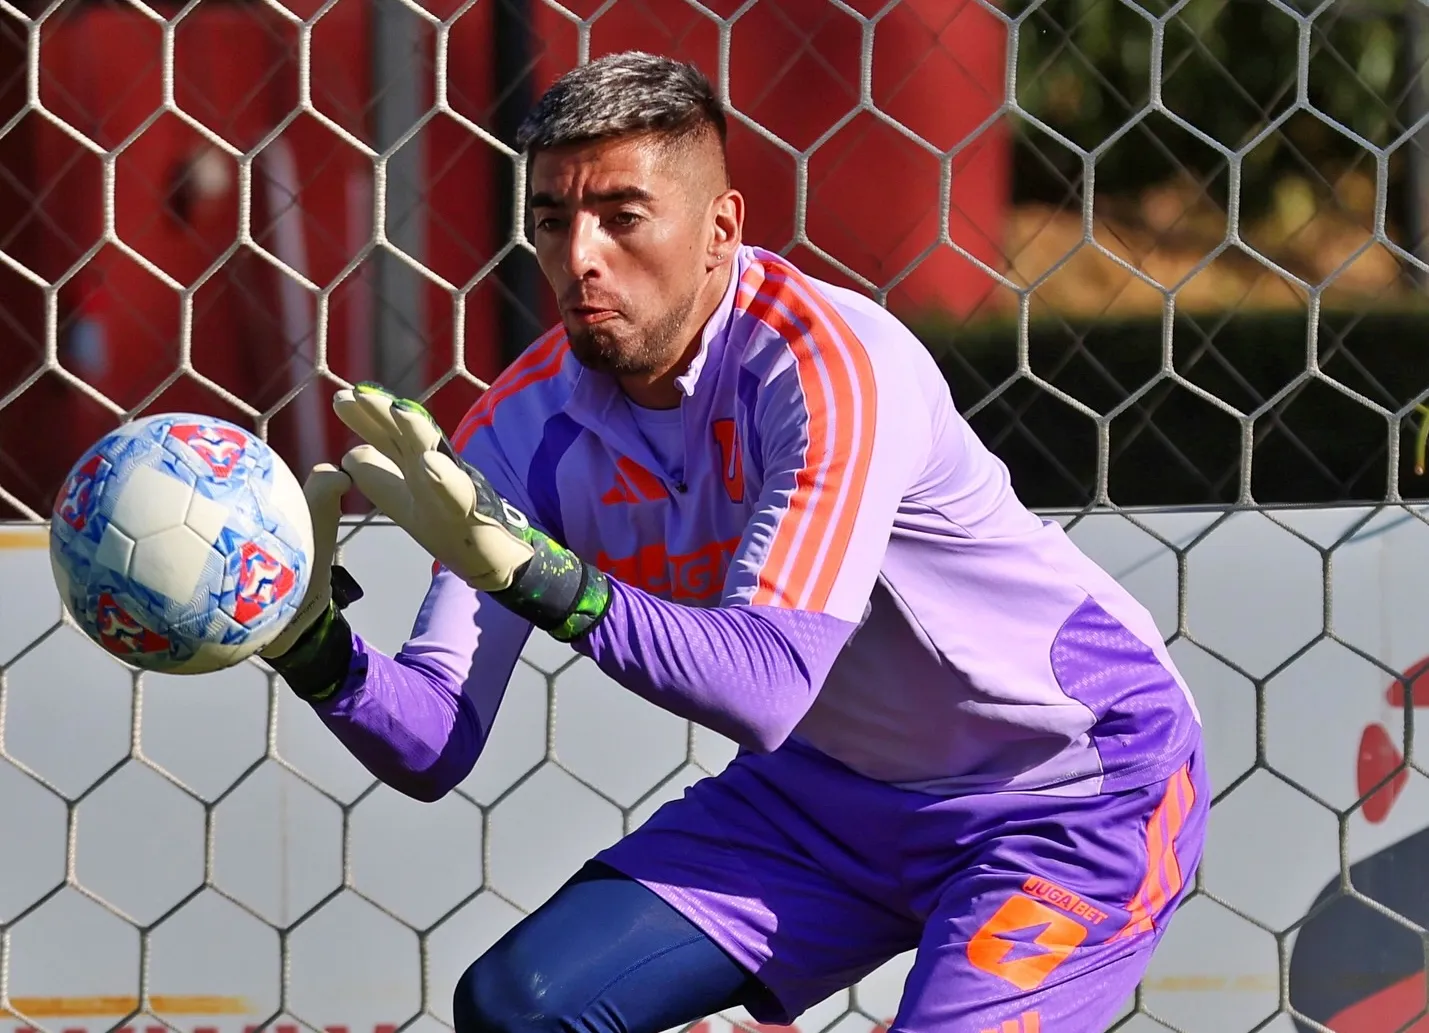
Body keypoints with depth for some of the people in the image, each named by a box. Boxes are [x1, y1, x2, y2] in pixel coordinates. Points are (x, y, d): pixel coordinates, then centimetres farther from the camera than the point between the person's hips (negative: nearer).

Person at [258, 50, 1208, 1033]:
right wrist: (317, 646, -32)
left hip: (1085, 786, -6)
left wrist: (537, 574, -50)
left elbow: (767, 689, -39)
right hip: (835, 788, 6)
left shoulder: (833, 361, -29)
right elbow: (435, 749, -11)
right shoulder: (527, 422, -10)